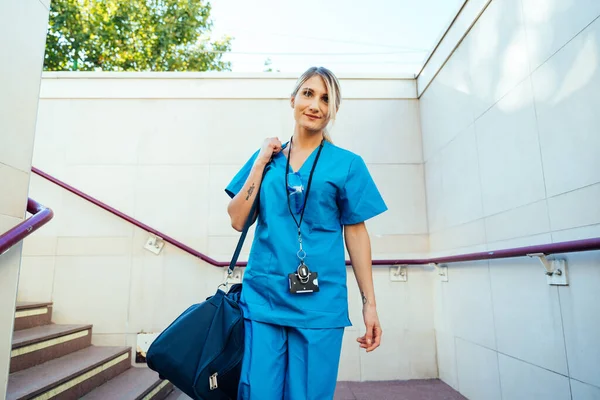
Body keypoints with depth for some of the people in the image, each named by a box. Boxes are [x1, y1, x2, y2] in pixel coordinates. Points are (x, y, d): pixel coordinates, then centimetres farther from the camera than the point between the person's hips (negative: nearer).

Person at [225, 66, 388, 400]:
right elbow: (238, 221, 3)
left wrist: (370, 303, 1)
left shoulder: (347, 164, 2)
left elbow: (356, 233, 2)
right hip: (262, 298, 2)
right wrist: (261, 163, -2)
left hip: (320, 304, -1)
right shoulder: (266, 157, 9)